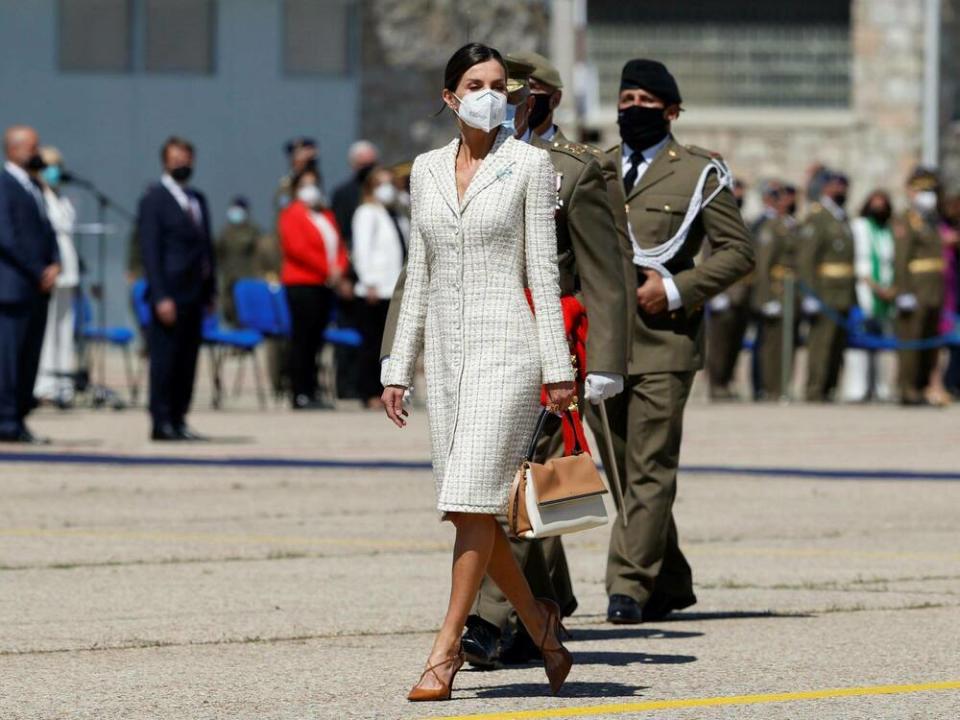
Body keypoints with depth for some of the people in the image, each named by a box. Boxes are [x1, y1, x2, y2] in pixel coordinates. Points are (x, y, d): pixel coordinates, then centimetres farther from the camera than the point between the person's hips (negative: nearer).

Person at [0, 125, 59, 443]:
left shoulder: (33, 187, 18)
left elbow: (47, 231, 20)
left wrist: (55, 265, 1)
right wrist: (39, 273, -13)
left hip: (38, 287, 8)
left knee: (29, 356, 8)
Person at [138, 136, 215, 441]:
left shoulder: (197, 199, 16)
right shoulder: (154, 199, -5)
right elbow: (150, 251, -10)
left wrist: (210, 289, 12)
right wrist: (161, 297, -16)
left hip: (194, 294, 7)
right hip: (170, 294, -7)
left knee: (187, 361, 7)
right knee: (165, 359, -5)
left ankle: (178, 420, 12)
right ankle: (161, 423, -2)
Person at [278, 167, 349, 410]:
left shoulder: (326, 215, 20)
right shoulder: (292, 214, -3)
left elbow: (339, 246, 19)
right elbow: (297, 249, -14)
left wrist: (339, 269, -2)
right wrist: (327, 270, -14)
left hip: (325, 286, 7)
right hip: (302, 283, -7)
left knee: (315, 340, 8)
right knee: (303, 339, -8)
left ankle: (311, 392, 10)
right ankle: (300, 395, -8)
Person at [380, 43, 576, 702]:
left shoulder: (529, 164, -2)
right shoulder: (427, 170, 12)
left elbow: (543, 270, -4)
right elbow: (419, 275, 15)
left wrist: (557, 368, -8)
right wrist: (399, 368, 11)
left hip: (506, 349, -5)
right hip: (446, 350, 5)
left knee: (473, 500, -13)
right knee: (469, 507, 6)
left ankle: (447, 648, -9)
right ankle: (539, 622, 24)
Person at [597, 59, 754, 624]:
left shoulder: (699, 173, 2)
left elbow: (739, 251, 0)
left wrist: (676, 289, -11)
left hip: (663, 339, -5)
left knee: (650, 468, -10)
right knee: (621, 467, 9)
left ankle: (630, 587, -11)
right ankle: (671, 584, 20)